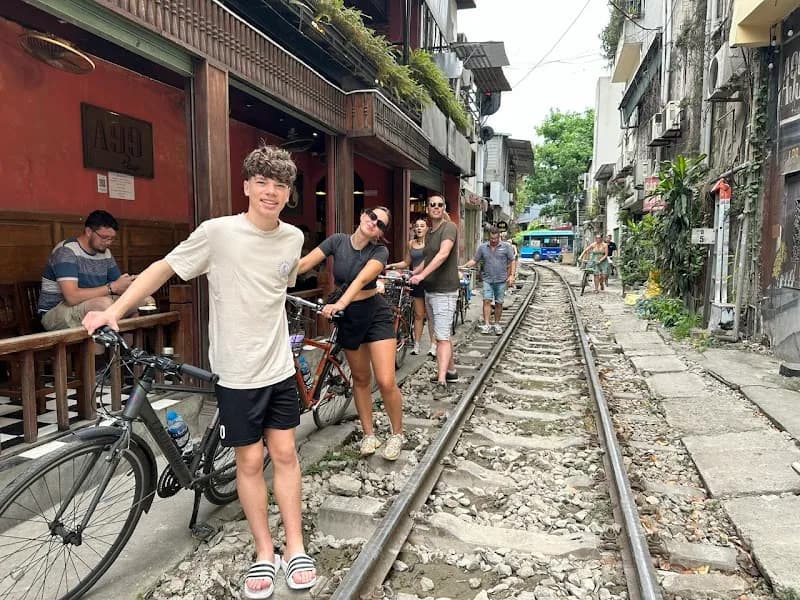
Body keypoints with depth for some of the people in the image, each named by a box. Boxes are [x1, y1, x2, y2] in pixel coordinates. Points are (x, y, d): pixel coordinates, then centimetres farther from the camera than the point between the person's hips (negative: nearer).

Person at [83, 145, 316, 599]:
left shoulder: (293, 238, 0)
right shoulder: (218, 232, -12)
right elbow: (165, 268, -4)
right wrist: (113, 310, -10)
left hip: (280, 367, 3)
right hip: (238, 372, -3)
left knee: (285, 454, 10)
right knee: (250, 461, 8)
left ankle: (296, 548, 25)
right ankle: (265, 553, 26)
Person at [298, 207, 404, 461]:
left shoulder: (380, 251, -13)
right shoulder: (338, 241, -6)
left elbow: (362, 279, -31)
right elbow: (304, 263, -15)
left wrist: (340, 303, -46)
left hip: (375, 314, -3)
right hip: (347, 317, 3)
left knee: (386, 381, -10)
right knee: (360, 378, 13)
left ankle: (397, 433, 13)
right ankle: (368, 433, 28)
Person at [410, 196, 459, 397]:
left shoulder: (449, 227, -12)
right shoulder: (429, 233, 13)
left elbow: (443, 254, -28)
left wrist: (422, 275, -36)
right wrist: (411, 275, 16)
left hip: (445, 291, -9)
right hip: (430, 290, 9)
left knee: (442, 336, -12)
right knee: (442, 334, 17)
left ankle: (442, 382, -13)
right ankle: (450, 370, 31)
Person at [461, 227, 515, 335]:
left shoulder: (506, 246, 2)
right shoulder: (482, 247, 5)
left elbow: (512, 261, 3)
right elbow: (474, 260, 7)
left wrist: (511, 275, -6)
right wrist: (464, 266, -7)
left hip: (501, 280, 0)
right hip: (487, 279, 1)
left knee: (499, 303, 6)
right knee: (487, 301, -9)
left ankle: (497, 325, 17)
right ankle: (487, 325, -10)